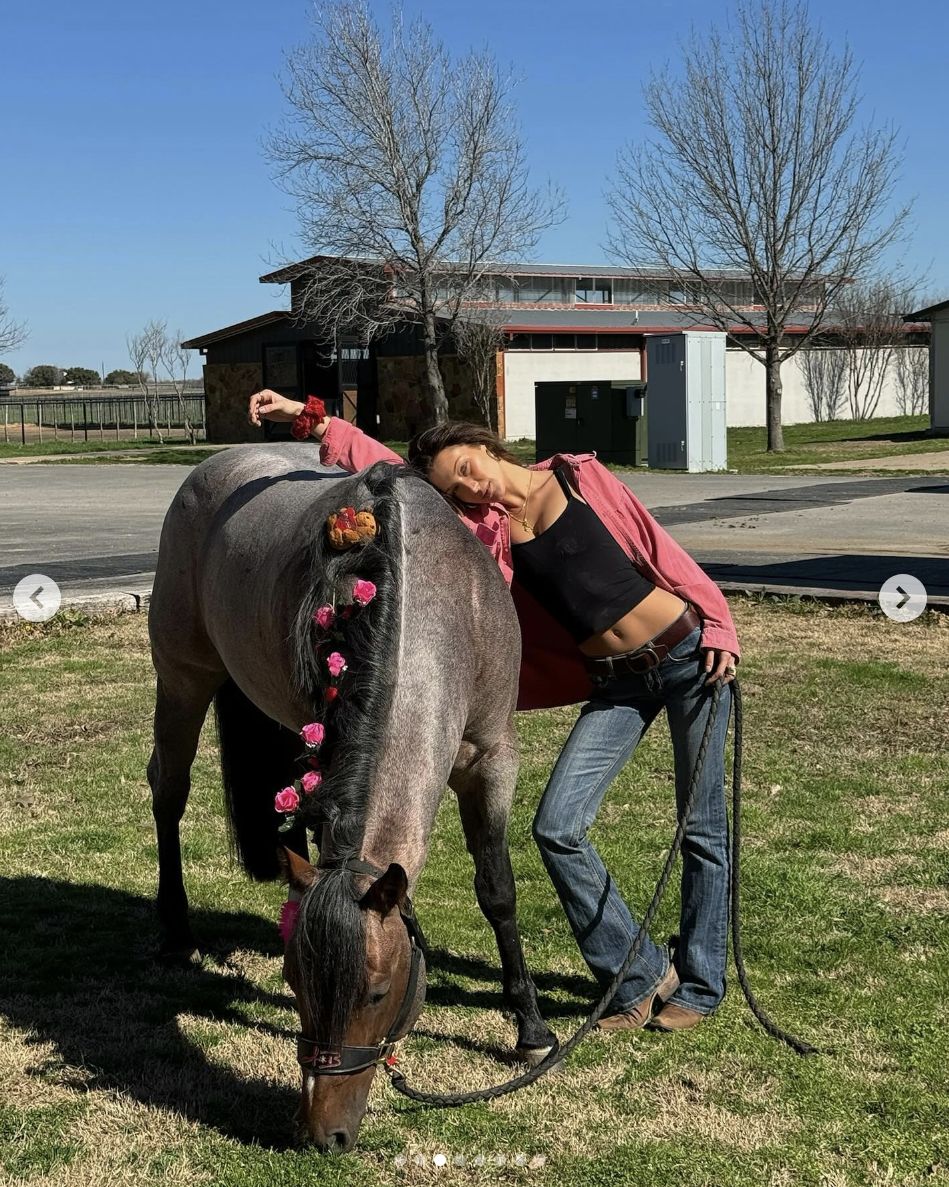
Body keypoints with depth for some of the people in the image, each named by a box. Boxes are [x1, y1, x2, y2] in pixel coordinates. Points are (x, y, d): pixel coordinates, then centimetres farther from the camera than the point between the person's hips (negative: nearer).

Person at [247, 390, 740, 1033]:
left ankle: (700, 985, 21)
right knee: (558, 828, -7)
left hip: (688, 657, -4)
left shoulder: (580, 476, -4)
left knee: (703, 831, 5)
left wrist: (719, 631, -8)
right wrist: (314, 423, -11)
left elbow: (662, 551, -3)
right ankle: (644, 975, 8)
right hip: (616, 684, 4)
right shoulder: (479, 525, 3)